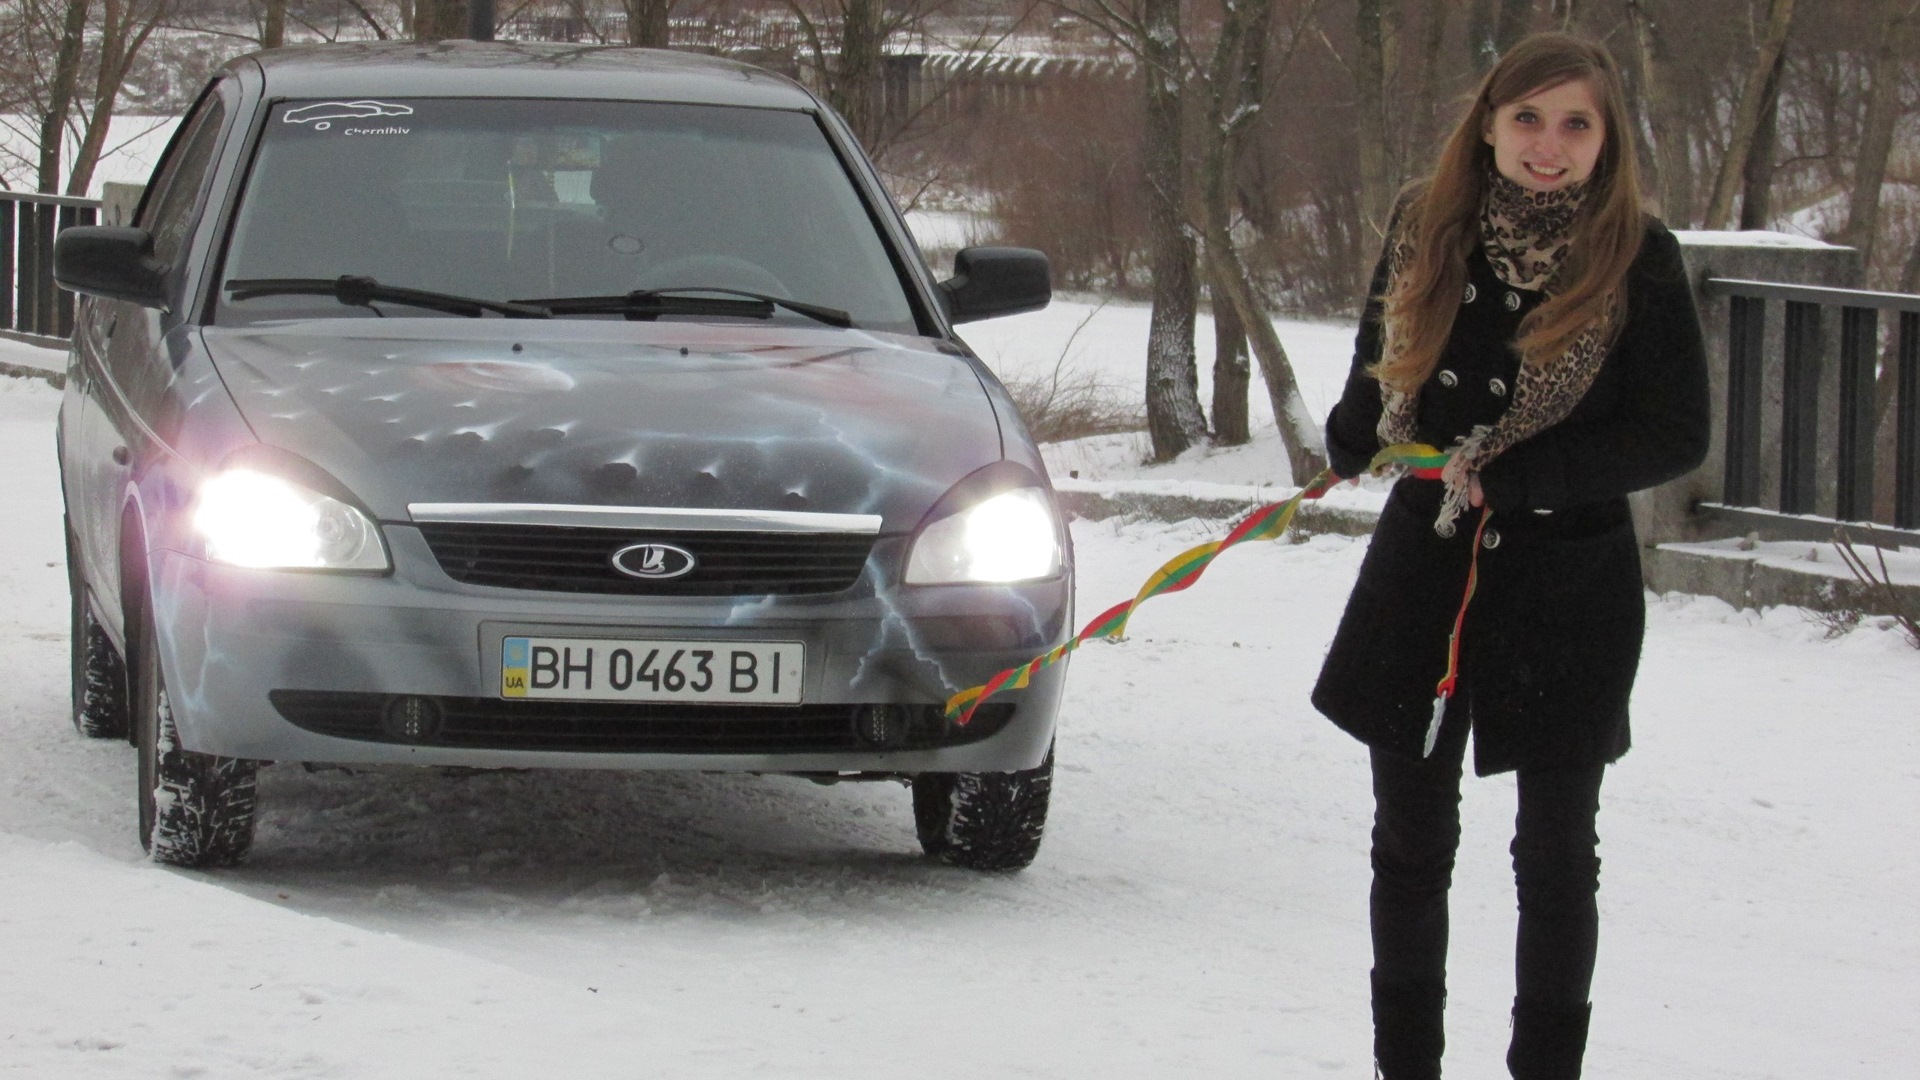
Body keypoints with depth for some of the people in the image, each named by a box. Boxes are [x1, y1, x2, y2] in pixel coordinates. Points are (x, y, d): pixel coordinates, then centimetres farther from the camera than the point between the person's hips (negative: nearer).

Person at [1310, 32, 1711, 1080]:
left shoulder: (1639, 258, -12)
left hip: (1572, 587, -3)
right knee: (1410, 840, 10)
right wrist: (1354, 445, 2)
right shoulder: (1427, 227, -1)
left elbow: (1678, 435, -13)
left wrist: (1512, 476, -18)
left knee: (1556, 853, 6)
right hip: (1424, 570, 3)